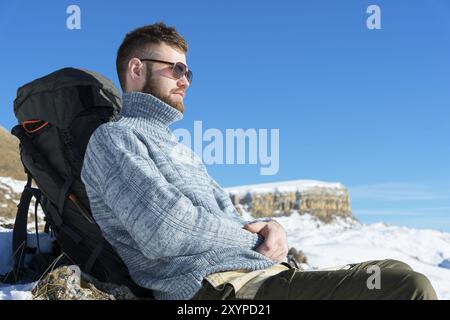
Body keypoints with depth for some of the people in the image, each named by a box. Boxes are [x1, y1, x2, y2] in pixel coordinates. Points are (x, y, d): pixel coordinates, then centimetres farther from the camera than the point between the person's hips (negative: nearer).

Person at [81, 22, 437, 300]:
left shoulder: (182, 150, 31)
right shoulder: (113, 137, 2)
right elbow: (165, 230, -14)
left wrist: (270, 228, 1)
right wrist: (254, 235, 0)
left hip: (270, 274, 9)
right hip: (218, 287, -9)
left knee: (404, 280, -10)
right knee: (406, 285, -21)